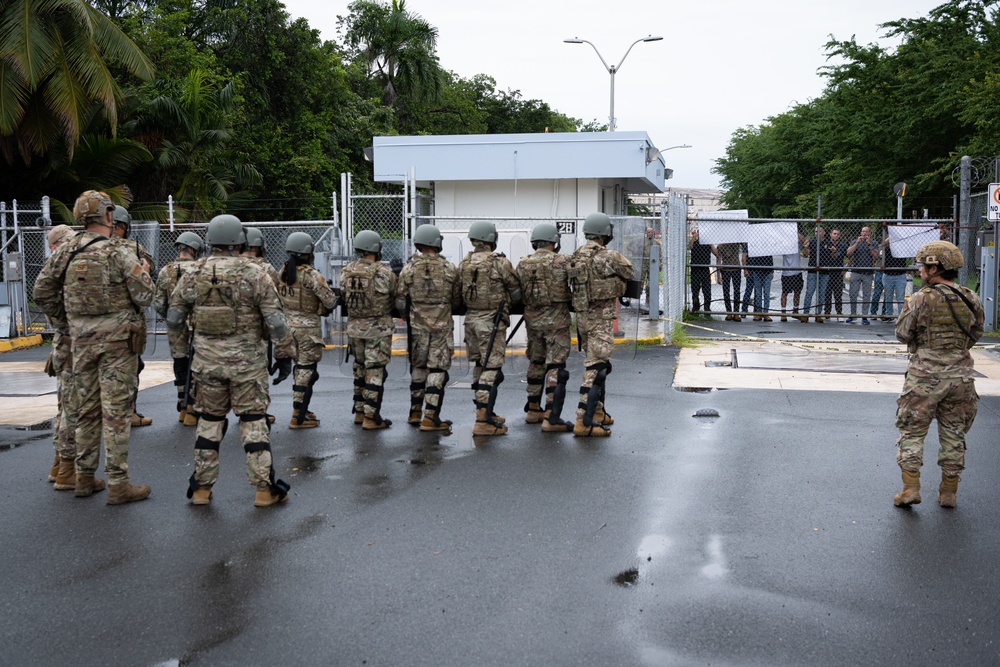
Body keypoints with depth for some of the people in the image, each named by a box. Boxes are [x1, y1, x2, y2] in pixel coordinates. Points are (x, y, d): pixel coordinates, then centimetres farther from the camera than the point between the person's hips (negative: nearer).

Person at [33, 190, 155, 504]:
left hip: (82, 341, 5)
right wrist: (145, 272, 8)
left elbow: (42, 292, 8)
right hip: (117, 340, -5)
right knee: (116, 412, -2)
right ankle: (118, 484, 1)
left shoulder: (64, 253, 3)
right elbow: (144, 297, -12)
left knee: (86, 410, 15)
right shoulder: (119, 255, -13)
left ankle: (85, 478, 23)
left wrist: (63, 323, 18)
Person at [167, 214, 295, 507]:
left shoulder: (193, 274, 0)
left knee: (209, 420, 14)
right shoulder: (254, 274, -8)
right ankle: (263, 488, 6)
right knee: (253, 421, 4)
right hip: (247, 359, -3)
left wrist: (186, 332, 28)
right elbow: (276, 321, -10)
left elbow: (173, 319, 6)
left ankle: (201, 487, 19)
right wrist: (285, 355, -1)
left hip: (207, 359, 3)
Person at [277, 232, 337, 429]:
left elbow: (279, 299, 10)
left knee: (299, 367, 20)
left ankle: (301, 409, 29)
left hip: (288, 323, 7)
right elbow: (330, 301, -16)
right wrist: (326, 308, 5)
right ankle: (298, 417, 0)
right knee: (306, 370, -1)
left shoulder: (282, 272, 4)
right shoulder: (311, 275, -17)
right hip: (308, 327, -7)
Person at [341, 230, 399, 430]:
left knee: (360, 368, 18)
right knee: (375, 371, -1)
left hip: (354, 326, 6)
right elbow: (397, 295, -5)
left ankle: (360, 412, 25)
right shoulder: (384, 273, -15)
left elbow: (344, 297, 5)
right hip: (378, 327, -6)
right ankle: (371, 417, 0)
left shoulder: (346, 272, 1)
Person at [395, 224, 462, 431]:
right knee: (438, 370, 1)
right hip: (442, 326, -2)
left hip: (417, 325, 2)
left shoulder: (409, 269, -3)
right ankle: (430, 418, -4)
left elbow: (400, 303, 0)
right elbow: (457, 301, 5)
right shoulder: (450, 269, -3)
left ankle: (415, 412, 24)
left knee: (418, 368, 17)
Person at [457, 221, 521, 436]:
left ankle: (485, 412, 25)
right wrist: (506, 304, 17)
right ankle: (483, 421, -10)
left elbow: (460, 293, 10)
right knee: (492, 368, -6)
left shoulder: (463, 264, 6)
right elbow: (516, 292, -2)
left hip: (471, 318, 7)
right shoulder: (500, 262, -11)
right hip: (492, 321, -7)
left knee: (480, 366, 16)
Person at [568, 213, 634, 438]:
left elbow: (573, 283, 12)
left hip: (581, 316, 8)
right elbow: (631, 274, -1)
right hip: (601, 317, -8)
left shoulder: (576, 256, 8)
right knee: (596, 367, -8)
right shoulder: (608, 256, -14)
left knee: (595, 363, 20)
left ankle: (597, 411, 28)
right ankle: (584, 421, -11)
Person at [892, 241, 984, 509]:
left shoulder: (922, 300, -13)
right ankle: (948, 492, 19)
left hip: (925, 376, -4)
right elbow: (975, 334, 12)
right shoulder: (971, 300, 2)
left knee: (912, 431, 6)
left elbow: (903, 334, -6)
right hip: (961, 374, 4)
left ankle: (911, 488, 1)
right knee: (953, 433, 13)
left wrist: (906, 309, 9)